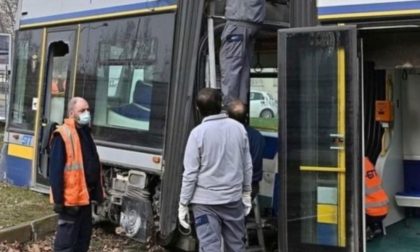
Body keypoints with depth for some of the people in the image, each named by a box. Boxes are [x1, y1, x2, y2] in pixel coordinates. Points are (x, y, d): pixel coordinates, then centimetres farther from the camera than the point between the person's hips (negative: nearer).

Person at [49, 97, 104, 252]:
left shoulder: (85, 132, 13)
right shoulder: (63, 135, -15)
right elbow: (56, 171, -18)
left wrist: (97, 192, 17)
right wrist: (58, 200, -20)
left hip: (85, 196, 9)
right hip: (71, 198, -9)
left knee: (84, 236, 18)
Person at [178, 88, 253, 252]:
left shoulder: (198, 132, -11)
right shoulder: (238, 128, 1)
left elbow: (190, 173, -11)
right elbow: (247, 165, 7)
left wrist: (183, 204, -3)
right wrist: (247, 192, 19)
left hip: (205, 201, -4)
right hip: (233, 198, 4)